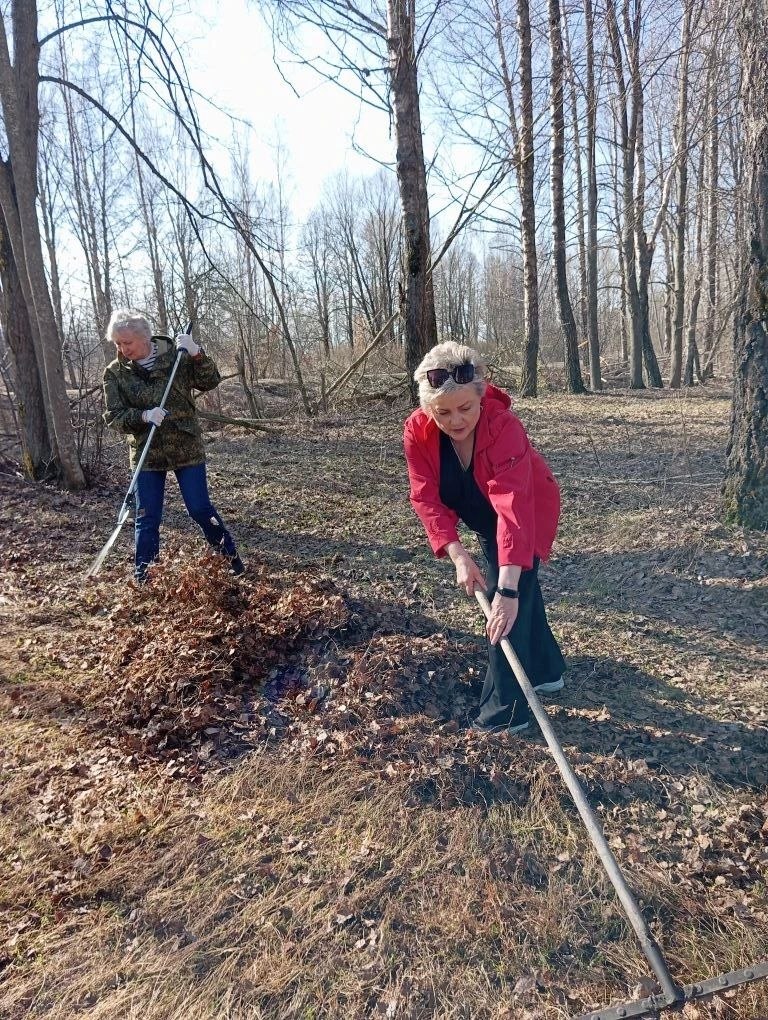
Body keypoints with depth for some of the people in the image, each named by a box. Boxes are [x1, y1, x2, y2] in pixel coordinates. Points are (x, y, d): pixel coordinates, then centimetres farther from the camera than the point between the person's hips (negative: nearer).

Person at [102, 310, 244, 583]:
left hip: (186, 448, -1)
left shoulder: (175, 355, -4)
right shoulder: (115, 372, -2)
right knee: (147, 519, 4)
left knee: (200, 509, 3)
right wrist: (144, 416, -26)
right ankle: (142, 578, 14)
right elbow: (113, 416, -7)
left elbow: (210, 382, -6)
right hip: (146, 454, 1)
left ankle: (231, 558, 23)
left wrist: (197, 354, -23)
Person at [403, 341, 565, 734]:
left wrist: (507, 588, -53)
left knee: (509, 605, -12)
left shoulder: (503, 425, -39)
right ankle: (545, 670, 40)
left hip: (528, 512, -5)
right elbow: (426, 498, -24)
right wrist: (458, 556, -35)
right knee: (522, 590, 19)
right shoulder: (417, 430, -25)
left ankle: (505, 713, 1)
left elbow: (513, 508, -46)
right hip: (484, 515, 6)